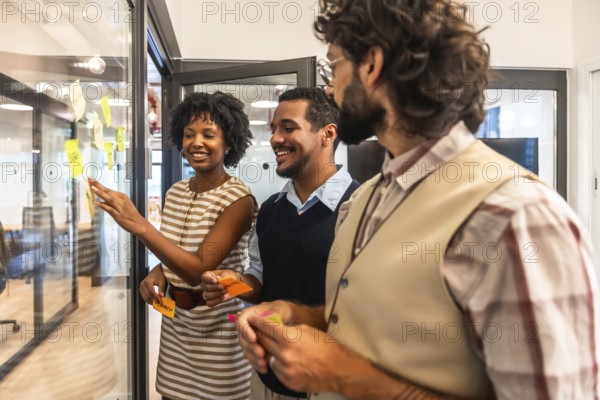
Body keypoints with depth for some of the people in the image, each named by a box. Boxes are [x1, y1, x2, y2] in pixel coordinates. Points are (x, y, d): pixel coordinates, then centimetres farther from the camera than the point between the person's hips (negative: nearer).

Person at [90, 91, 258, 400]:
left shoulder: (239, 199, -19)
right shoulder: (175, 192, 2)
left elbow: (199, 269, -27)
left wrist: (138, 225, -33)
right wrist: (157, 274, -7)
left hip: (216, 328, -5)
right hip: (174, 320, 6)